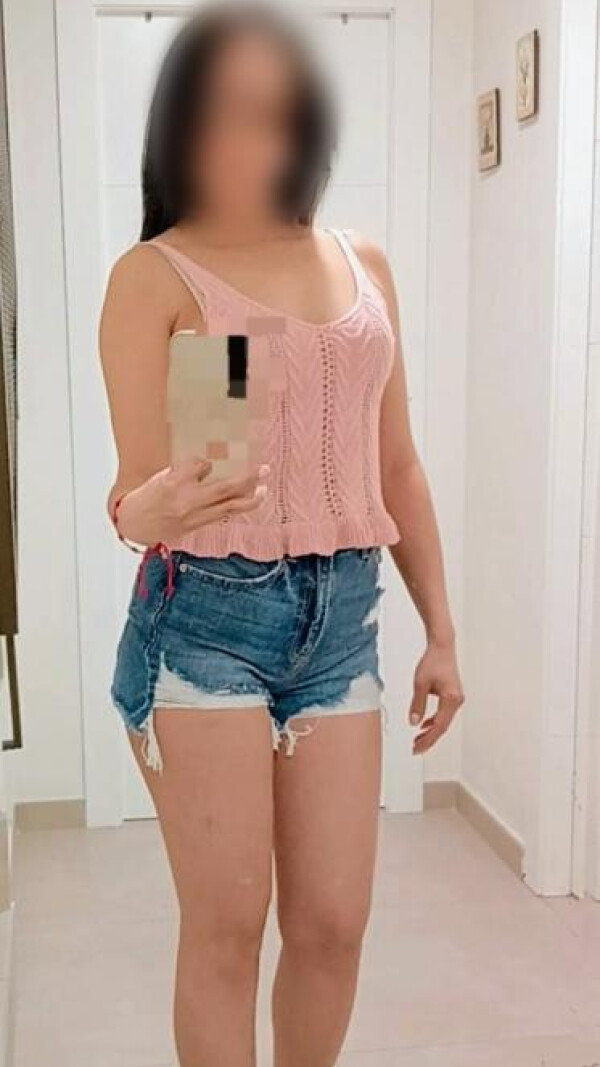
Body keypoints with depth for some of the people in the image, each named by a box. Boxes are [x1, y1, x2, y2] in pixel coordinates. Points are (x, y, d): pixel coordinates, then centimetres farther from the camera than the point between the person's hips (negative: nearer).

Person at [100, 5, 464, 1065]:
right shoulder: (153, 275, -5)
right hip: (205, 616, -4)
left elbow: (397, 467, 13)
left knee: (333, 923, 9)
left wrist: (440, 630, 14)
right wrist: (149, 510, -34)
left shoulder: (364, 265, 9)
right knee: (227, 925, 4)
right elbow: (135, 487, -11)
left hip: (342, 614, 5)